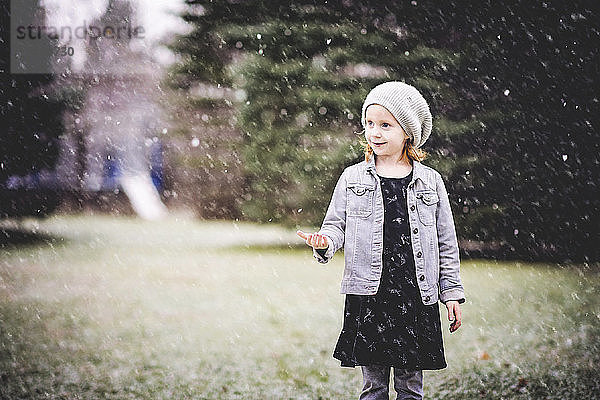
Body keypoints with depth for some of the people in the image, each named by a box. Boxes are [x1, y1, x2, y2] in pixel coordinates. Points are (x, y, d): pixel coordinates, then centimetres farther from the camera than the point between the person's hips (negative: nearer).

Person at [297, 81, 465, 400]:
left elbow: (446, 243, 9)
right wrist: (325, 242, -16)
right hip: (368, 295, 0)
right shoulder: (353, 178, 5)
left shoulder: (430, 181, 5)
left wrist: (452, 292, 7)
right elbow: (336, 225, 7)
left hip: (416, 296, 0)